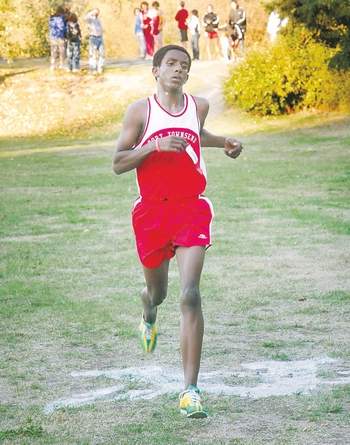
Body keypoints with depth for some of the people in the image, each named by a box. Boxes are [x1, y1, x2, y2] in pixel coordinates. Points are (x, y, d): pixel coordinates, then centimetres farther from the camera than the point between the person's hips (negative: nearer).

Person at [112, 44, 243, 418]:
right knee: (157, 290, 18)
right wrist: (156, 145, -20)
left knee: (190, 295, -16)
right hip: (151, 211, 0)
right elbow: (117, 164, -7)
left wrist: (224, 143, 15)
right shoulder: (140, 111, -3)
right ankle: (148, 317, 60)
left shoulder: (199, 106, 7)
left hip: (191, 209, 0)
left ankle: (190, 390, -19)